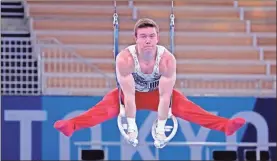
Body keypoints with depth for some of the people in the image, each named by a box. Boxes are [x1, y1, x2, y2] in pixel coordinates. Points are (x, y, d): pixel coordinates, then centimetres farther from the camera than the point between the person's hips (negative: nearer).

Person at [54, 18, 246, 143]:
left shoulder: (167, 58, -30)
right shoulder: (125, 58, -32)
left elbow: (165, 97, -29)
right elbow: (129, 95, -30)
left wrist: (160, 129, -31)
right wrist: (132, 127, -31)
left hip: (158, 93, 1)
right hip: (131, 93, -1)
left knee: (186, 108, -23)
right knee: (106, 108, -28)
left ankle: (226, 126, -37)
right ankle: (70, 126, -50)